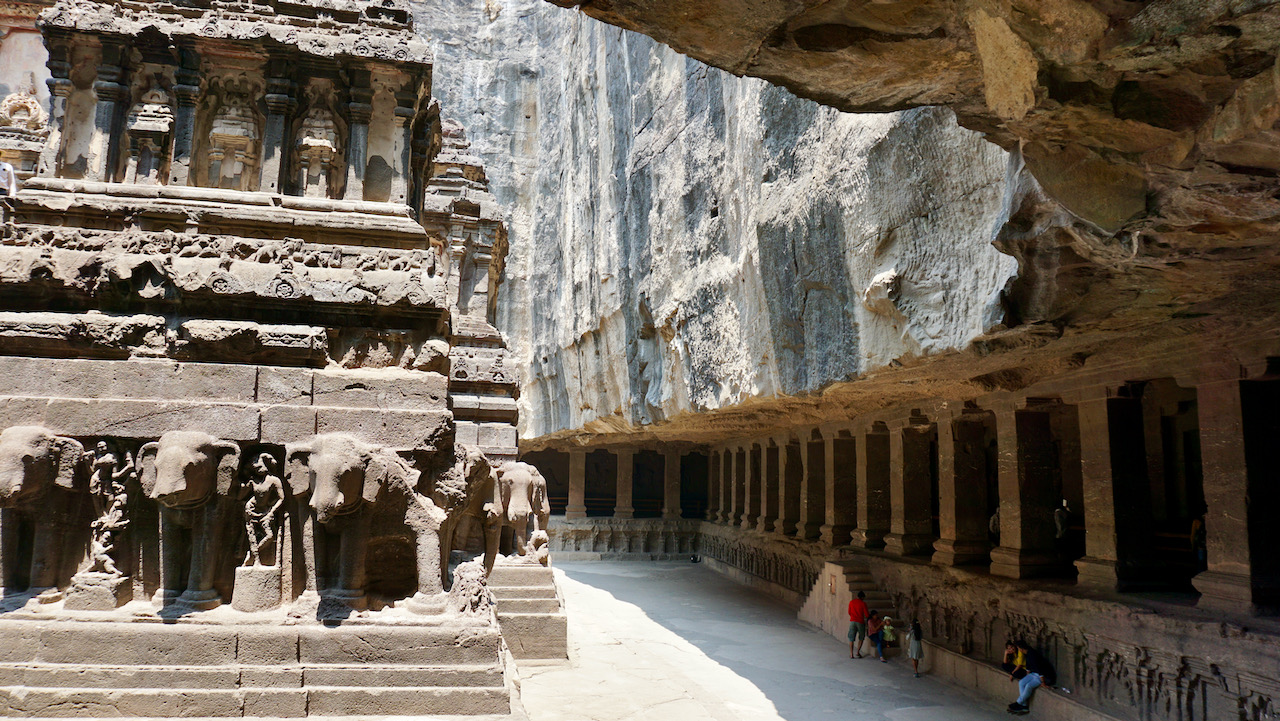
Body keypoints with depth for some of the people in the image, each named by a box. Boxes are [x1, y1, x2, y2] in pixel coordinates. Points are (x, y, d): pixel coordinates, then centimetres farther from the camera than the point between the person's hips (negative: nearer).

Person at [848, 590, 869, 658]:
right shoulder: (863, 603, -4)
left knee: (851, 638, 7)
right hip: (860, 622, -3)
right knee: (861, 638, 16)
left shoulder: (851, 602, 7)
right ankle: (857, 652, 7)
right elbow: (866, 614, -3)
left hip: (852, 621, 3)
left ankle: (851, 654, 2)